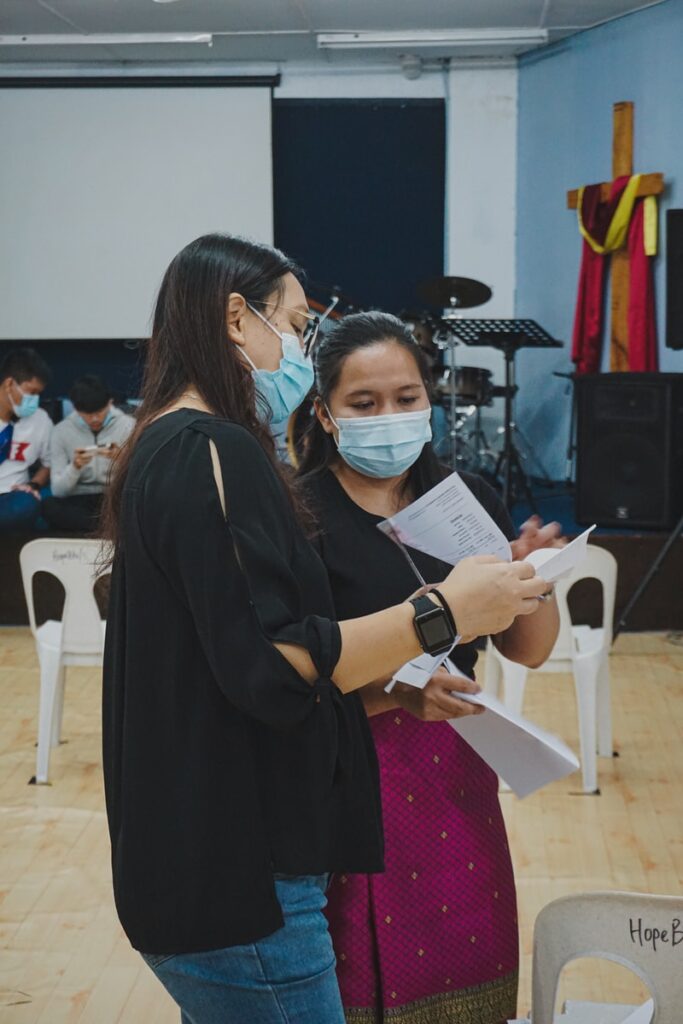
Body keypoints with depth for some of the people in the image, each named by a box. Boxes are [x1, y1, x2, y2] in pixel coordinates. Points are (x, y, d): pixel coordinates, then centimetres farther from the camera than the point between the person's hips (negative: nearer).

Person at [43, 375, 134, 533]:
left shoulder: (128, 425, -3)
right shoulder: (62, 431, 0)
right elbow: (57, 491, -5)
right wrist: (75, 467, -24)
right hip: (79, 500, 2)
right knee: (48, 506, -32)